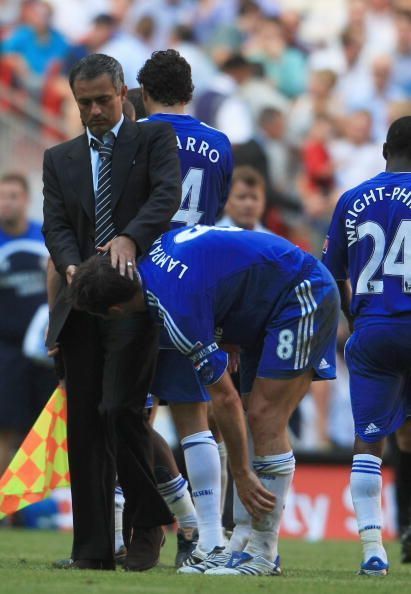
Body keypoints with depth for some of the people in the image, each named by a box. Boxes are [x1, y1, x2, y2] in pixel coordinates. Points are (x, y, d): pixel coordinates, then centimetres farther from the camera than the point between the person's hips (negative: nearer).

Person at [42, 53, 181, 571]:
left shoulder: (154, 139, 6)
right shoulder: (60, 159, 18)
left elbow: (167, 196, -10)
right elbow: (55, 225, 7)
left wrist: (129, 238, -28)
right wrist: (71, 266, -15)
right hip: (81, 305, 4)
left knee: (120, 409, -17)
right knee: (84, 425, 2)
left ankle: (146, 525, 0)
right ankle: (93, 548, 4)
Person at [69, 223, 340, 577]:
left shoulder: (176, 307, -27)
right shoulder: (153, 252, -2)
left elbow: (225, 398, -21)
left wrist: (242, 475, -14)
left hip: (304, 296, -10)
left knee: (266, 422, -14)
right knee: (259, 420, 5)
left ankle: (265, 554, -12)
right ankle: (249, 545, 5)